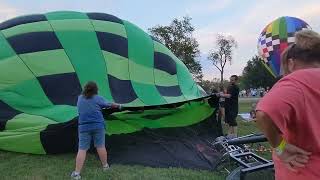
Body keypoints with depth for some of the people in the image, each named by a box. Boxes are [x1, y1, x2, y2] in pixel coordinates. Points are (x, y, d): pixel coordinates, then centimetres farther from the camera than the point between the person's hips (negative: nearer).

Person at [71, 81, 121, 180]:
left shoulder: (80, 98, 8)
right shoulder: (98, 98, -3)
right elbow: (109, 105, 8)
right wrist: (118, 106, 26)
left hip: (84, 127, 2)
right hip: (98, 126, -2)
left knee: (82, 149, 2)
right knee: (100, 146, 11)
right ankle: (105, 165, 27)